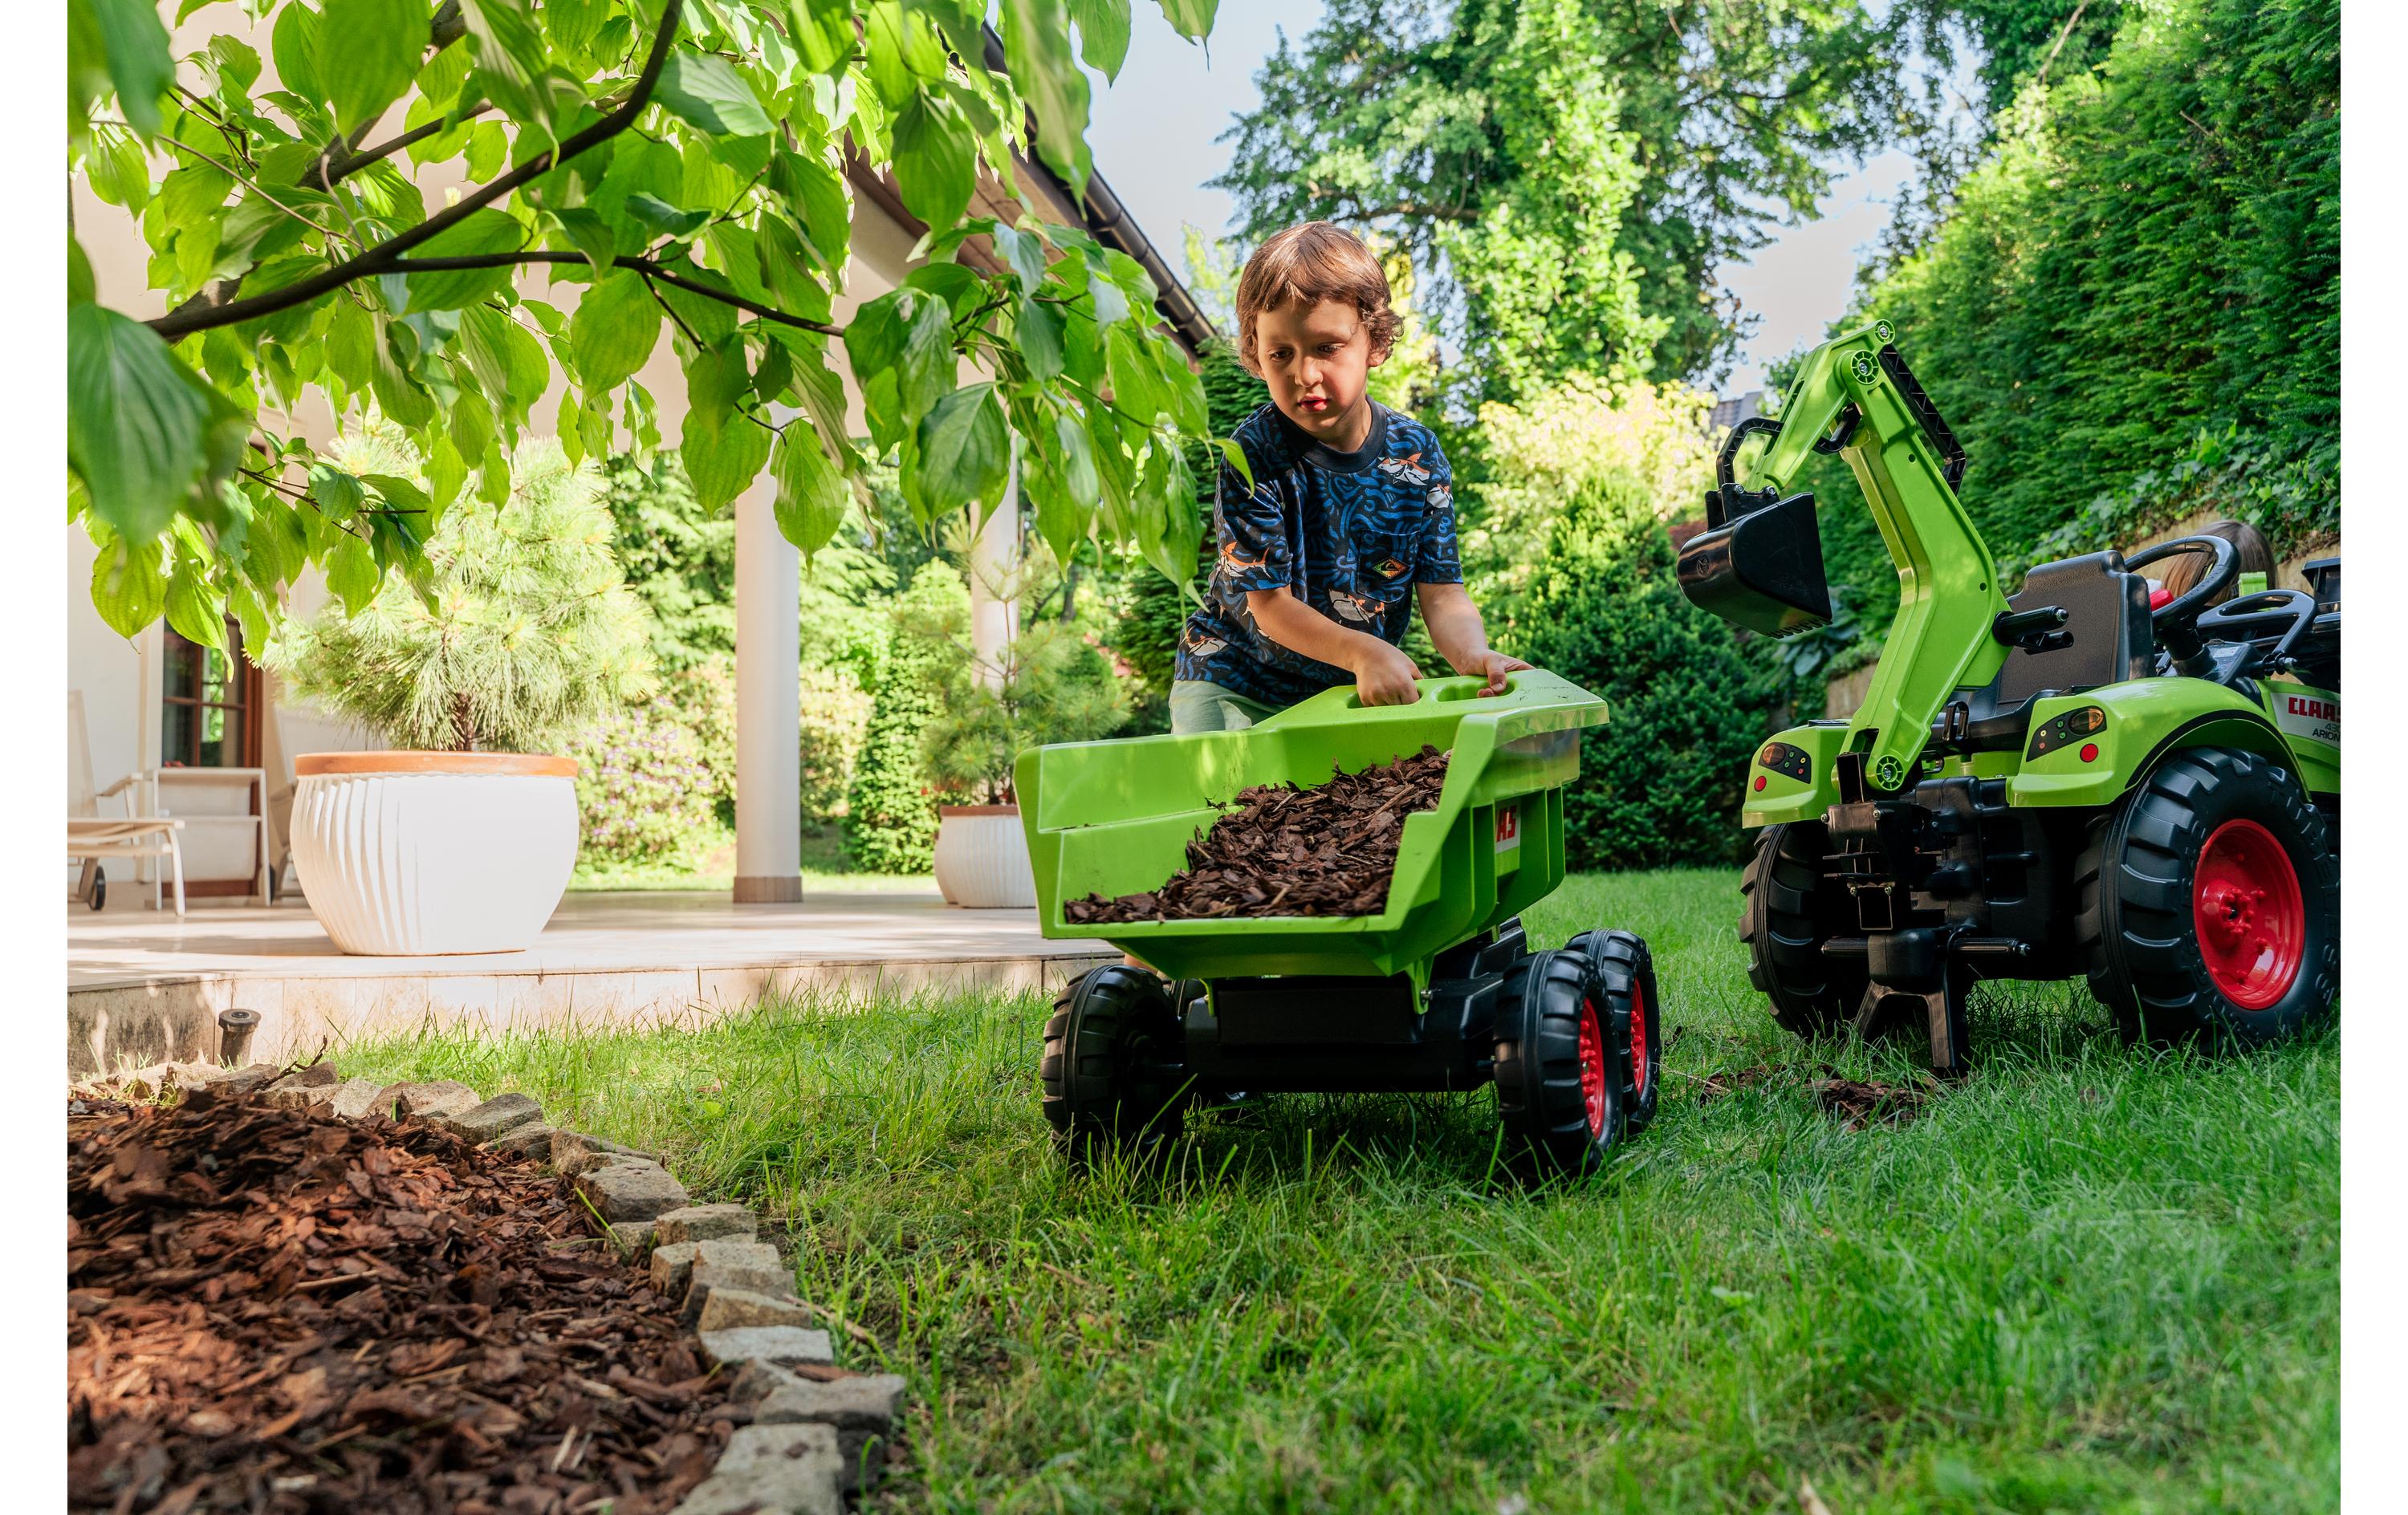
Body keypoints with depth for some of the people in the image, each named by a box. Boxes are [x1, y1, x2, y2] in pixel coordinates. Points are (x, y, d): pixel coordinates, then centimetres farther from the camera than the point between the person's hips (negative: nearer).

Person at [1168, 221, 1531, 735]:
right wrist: (1363, 651, -36)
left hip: (1357, 691, 3)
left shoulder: (1418, 454, -7)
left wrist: (1473, 655, -32)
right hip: (1234, 685, -3)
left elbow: (1442, 592, -9)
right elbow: (1269, 605, -20)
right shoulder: (1254, 458, -19)